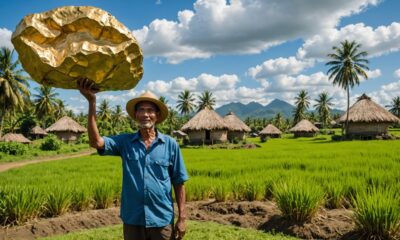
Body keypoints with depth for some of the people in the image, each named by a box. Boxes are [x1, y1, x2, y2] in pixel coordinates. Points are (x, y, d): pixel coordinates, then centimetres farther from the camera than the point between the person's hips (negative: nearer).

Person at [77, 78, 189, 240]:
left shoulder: (170, 144, -4)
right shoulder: (125, 142, -1)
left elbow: (179, 183, 0)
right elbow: (95, 142, -18)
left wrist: (182, 218, -1)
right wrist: (92, 102, -23)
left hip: (162, 220, -1)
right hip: (132, 220, 1)